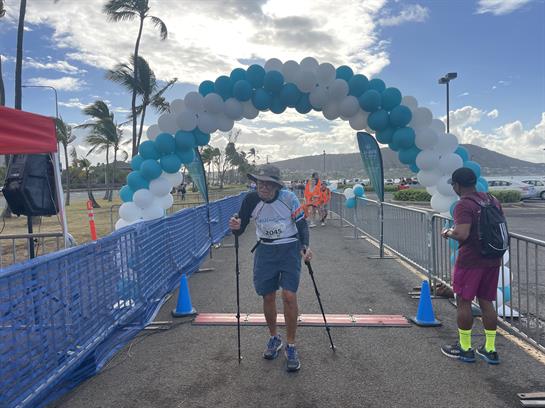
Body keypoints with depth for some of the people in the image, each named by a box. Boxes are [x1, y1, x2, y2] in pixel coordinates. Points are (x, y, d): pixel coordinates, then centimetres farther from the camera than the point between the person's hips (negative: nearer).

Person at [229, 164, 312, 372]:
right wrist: (236, 227, -27)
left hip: (289, 249, -2)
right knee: (268, 297, 8)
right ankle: (274, 338, 33)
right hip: (265, 250, 3)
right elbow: (240, 230, -4)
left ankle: (290, 346, 8)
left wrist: (305, 246, -19)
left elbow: (302, 223, -5)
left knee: (289, 296, -11)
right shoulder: (251, 200, -12)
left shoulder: (289, 197, -17)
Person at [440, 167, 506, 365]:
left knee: (463, 301, 5)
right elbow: (502, 227, 15)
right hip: (492, 259, 8)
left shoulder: (463, 205, -17)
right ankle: (490, 350, 21)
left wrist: (448, 233, -8)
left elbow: (462, 234, -27)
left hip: (470, 260, -8)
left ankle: (465, 349, 16)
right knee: (486, 302, 14)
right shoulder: (492, 200, 8)